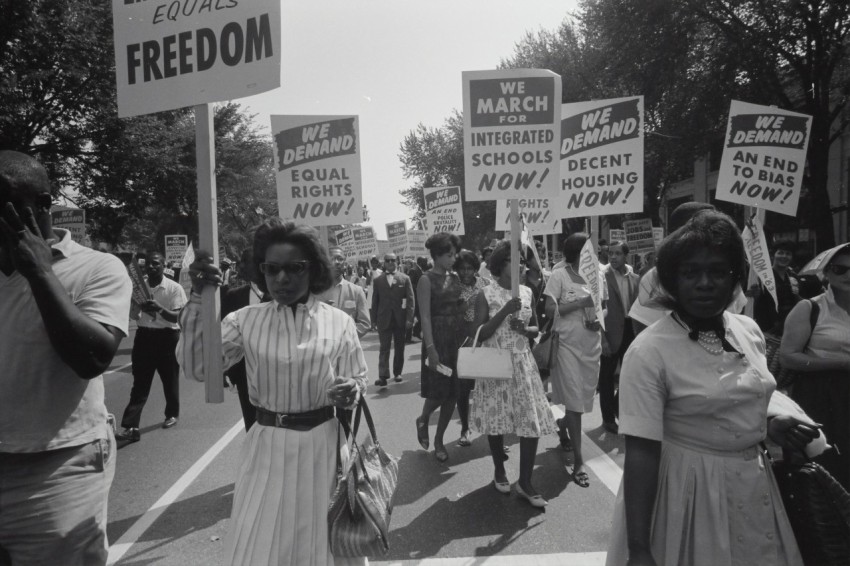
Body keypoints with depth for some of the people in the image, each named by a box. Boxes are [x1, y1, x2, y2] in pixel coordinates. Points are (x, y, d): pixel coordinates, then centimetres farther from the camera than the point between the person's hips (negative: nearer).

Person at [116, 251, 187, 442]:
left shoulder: (174, 288, -9)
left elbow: (178, 317, -14)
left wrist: (159, 309, -31)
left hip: (167, 337, -3)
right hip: (144, 335, 3)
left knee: (170, 379, 12)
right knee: (140, 383, 0)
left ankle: (172, 414, 33)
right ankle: (131, 427, -3)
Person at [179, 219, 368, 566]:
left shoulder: (339, 322, -4)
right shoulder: (246, 320, -2)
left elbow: (358, 381, 2)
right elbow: (196, 367, -11)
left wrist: (351, 392, -21)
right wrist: (198, 299, -17)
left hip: (322, 445, 0)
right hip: (268, 447, 1)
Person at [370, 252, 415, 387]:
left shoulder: (405, 278, 2)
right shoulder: (378, 280, 5)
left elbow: (410, 299, -2)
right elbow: (375, 301, 6)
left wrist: (409, 318, -10)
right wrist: (375, 319, -1)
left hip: (400, 319, 1)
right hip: (384, 319, 0)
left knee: (399, 347, 10)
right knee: (384, 348, -4)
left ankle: (397, 373, 22)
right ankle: (383, 376, -8)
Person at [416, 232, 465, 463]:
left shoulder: (454, 277, 9)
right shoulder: (427, 279, -8)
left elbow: (460, 309, 10)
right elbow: (425, 316, -13)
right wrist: (430, 348, -19)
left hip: (457, 337, 6)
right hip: (437, 337, -6)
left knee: (453, 391, 8)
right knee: (438, 390, -2)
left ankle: (439, 440, 22)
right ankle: (423, 420, 31)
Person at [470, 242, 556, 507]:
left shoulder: (527, 292, 6)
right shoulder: (486, 294, -6)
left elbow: (536, 328, 13)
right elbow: (480, 334, -11)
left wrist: (525, 328, -10)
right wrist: (505, 311, -21)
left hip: (523, 363, 3)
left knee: (532, 421, -2)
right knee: (496, 418, 8)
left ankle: (525, 482, 11)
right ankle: (499, 470, 31)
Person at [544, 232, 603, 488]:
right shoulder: (559, 276, -7)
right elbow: (550, 310, -13)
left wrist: (599, 321, -4)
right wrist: (581, 302, -18)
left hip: (591, 345, 5)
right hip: (567, 344, -5)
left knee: (584, 398, 15)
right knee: (574, 401, -3)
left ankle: (562, 425, 46)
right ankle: (578, 462, 5)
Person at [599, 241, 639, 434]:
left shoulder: (635, 278, 7)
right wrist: (602, 339, -16)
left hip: (630, 331, 5)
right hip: (611, 332, -5)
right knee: (607, 376, 7)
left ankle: (618, 408, 37)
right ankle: (608, 418, 21)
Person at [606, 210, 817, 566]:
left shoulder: (750, 331, -1)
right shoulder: (649, 351, -22)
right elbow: (641, 453, -23)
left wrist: (770, 426, -4)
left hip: (753, 485, 6)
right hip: (688, 490, -6)